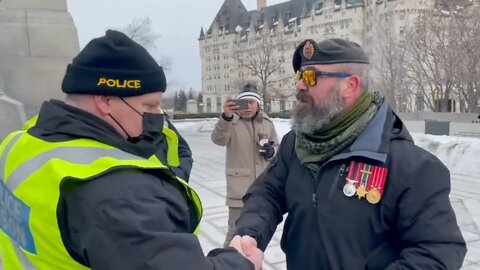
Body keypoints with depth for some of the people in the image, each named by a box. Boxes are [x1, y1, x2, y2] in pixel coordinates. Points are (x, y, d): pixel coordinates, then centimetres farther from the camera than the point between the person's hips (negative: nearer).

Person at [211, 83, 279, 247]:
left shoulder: (266, 122, 2)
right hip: (239, 185, -5)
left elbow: (276, 145, 15)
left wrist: (271, 151, -10)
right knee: (236, 229, -4)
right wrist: (226, 117, -49)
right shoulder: (232, 121, -12)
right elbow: (218, 139, -31)